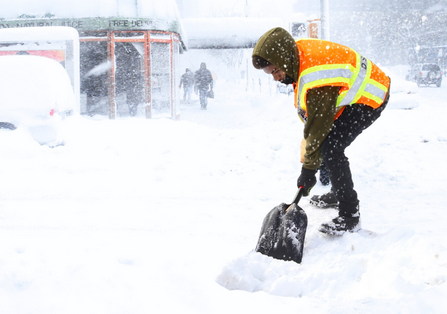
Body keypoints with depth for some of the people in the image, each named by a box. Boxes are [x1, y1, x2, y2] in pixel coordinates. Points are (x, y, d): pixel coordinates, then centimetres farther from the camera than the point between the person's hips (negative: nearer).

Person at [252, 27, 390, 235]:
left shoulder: (315, 78, -35)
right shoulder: (297, 51, -7)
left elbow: (319, 124, -29)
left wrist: (308, 169, -21)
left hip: (370, 98, -10)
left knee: (330, 147, -20)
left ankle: (350, 217, -16)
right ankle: (338, 193, 34)